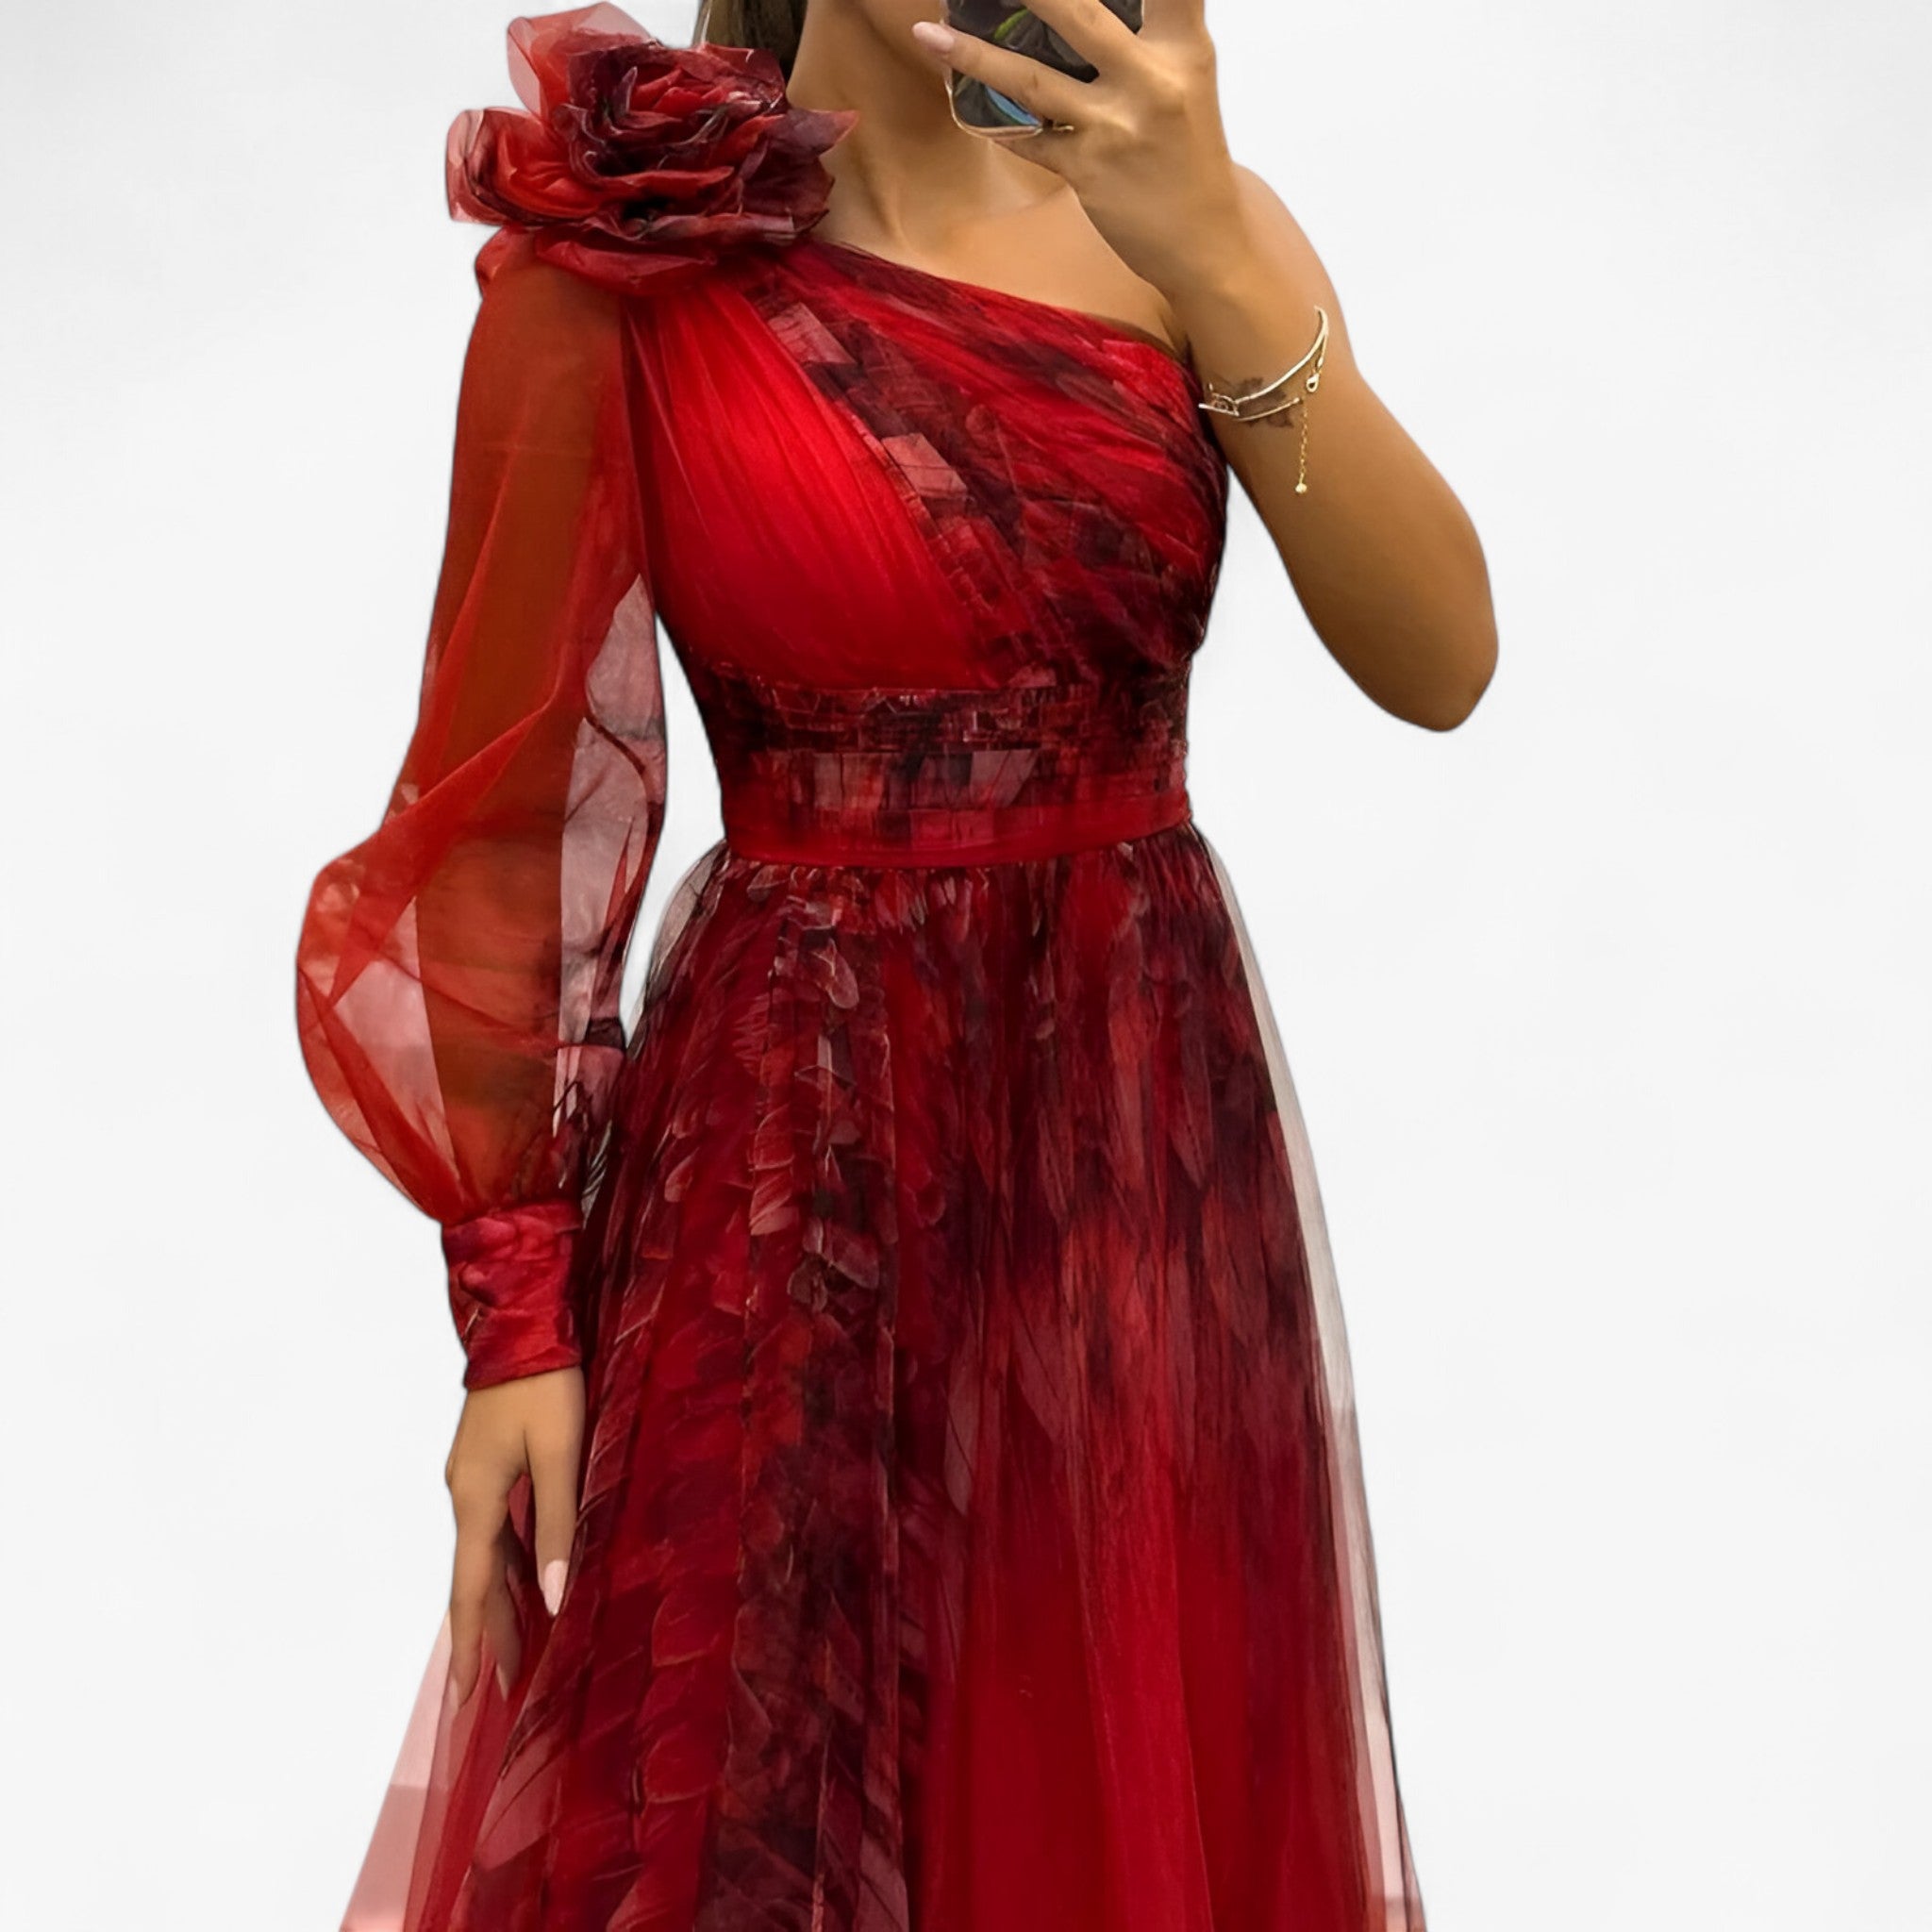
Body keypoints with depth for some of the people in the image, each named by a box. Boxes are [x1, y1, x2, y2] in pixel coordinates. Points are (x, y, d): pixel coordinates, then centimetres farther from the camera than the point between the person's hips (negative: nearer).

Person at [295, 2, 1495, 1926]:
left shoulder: (1173, 206, 0)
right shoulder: (617, 257, -8)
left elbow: (1440, 661, -11)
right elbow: (506, 814, -5)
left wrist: (1213, 260, -24)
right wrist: (513, 1306, -6)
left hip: (1153, 1117, 4)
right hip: (792, 1138, -3)